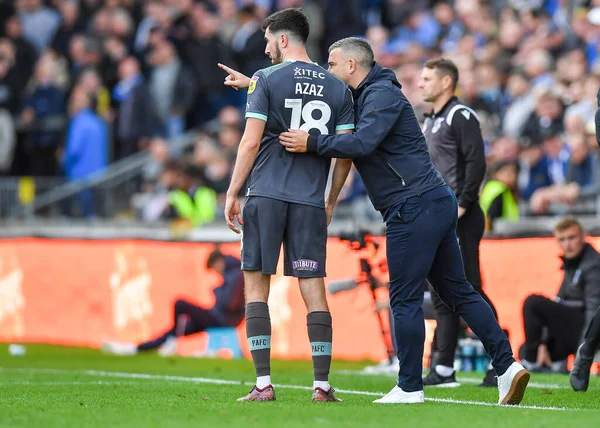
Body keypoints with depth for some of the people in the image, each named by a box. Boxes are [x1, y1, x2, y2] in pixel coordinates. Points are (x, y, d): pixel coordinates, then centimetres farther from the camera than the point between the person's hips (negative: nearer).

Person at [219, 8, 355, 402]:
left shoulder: (267, 80, -2)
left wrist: (232, 193, 0)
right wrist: (330, 202, 17)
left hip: (266, 196, -3)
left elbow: (251, 141, -7)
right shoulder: (337, 88, 9)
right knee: (314, 291, 5)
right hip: (310, 202, 3)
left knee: (257, 286, 3)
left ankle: (263, 384, -3)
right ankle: (322, 385, 1)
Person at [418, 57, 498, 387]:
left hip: (460, 221, -9)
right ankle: (444, 369, 11)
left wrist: (462, 205, -20)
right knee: (442, 295, 8)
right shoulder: (429, 122, 20)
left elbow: (476, 162, -18)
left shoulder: (461, 116, -8)